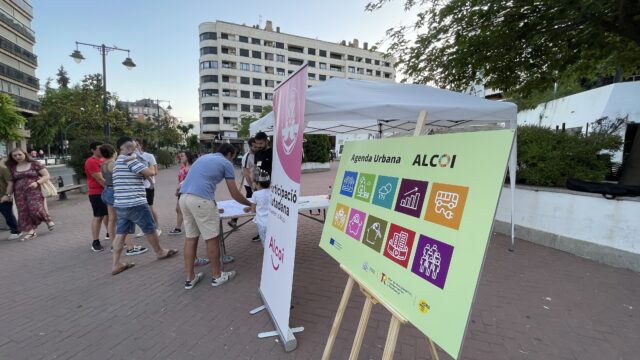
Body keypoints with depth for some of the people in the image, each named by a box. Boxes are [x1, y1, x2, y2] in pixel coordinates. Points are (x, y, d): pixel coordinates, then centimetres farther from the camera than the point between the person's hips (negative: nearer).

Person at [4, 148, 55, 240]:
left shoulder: (35, 164, 1)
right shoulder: (12, 168, 13)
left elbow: (47, 176, -2)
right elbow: (11, 181, 16)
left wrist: (37, 182, -17)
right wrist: (8, 194, 12)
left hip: (34, 191, -5)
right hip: (19, 193, 5)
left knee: (36, 209, -16)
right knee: (23, 212, 1)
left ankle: (48, 220, 12)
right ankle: (31, 231, 6)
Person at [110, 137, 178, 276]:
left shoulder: (118, 162, 18)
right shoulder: (130, 160, -13)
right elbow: (149, 173, -17)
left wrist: (141, 174, 5)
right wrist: (148, 169, 4)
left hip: (120, 204, 9)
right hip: (135, 203, -9)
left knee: (120, 234, 10)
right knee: (150, 229, 8)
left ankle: (115, 264, 12)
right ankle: (160, 252, 25)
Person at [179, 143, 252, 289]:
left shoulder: (204, 157, 28)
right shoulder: (226, 163, 7)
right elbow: (234, 194, 7)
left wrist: (213, 207, 41)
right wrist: (250, 204, 23)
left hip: (184, 197, 8)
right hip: (201, 200, -8)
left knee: (190, 237, 15)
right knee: (212, 238, 6)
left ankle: (190, 278, 24)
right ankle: (217, 276, 20)